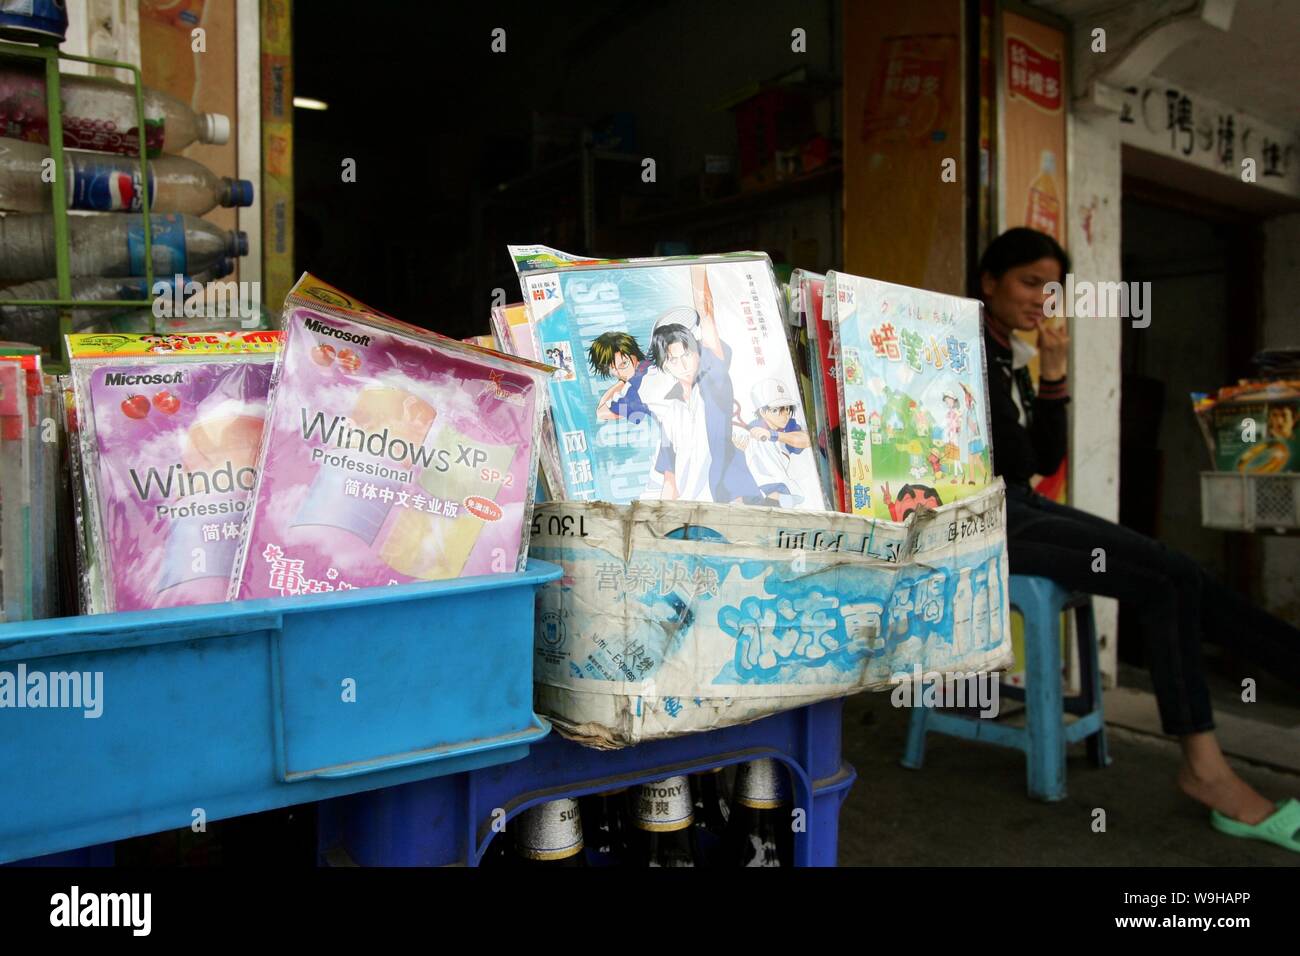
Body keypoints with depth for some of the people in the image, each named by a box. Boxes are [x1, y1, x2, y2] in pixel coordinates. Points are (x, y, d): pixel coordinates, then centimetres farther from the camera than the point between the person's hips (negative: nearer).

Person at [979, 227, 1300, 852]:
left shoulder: (1010, 357, 19)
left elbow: (1045, 460, 12)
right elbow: (1008, 459, -13)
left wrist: (1052, 376, 2)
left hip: (1019, 507, 8)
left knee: (1171, 578, -9)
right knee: (1166, 578, -16)